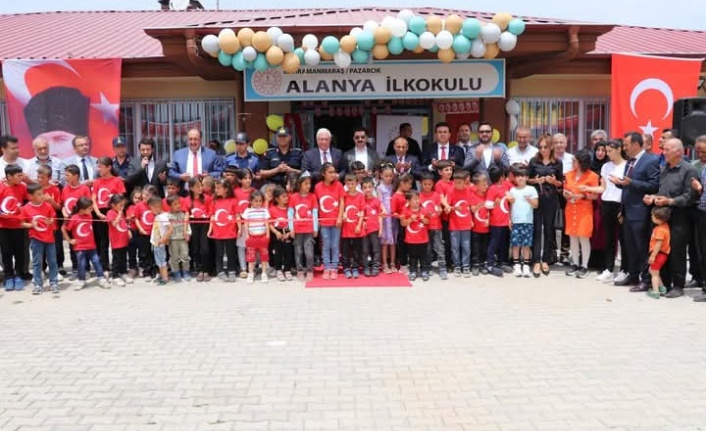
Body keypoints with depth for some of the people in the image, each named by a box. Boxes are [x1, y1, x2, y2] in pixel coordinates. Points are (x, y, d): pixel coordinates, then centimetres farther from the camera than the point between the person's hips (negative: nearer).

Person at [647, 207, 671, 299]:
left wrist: (653, 255, -21)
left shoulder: (660, 229, -24)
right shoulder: (665, 226, 7)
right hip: (662, 253, 10)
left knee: (654, 273, -1)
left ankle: (655, 292, 2)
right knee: (652, 270, 22)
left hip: (659, 254, -10)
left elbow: (659, 244, -25)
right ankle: (662, 288, 27)